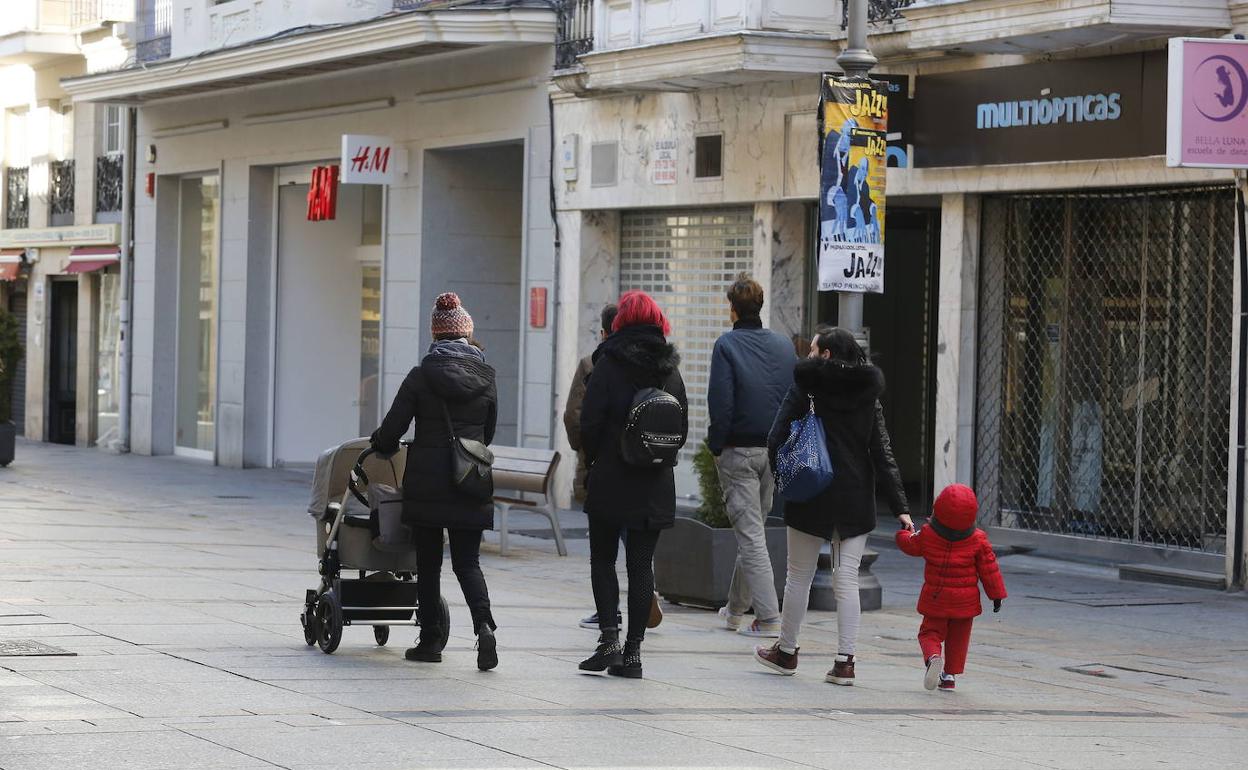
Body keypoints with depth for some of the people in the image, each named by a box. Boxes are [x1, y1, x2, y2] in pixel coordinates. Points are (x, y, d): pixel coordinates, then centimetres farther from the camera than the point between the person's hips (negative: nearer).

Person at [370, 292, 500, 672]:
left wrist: (379, 445, 17)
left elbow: (391, 430, -5)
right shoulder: (486, 378, 3)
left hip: (426, 482, -2)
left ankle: (430, 640, 11)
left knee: (428, 562, 9)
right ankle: (484, 625, -19)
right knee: (467, 562, 5)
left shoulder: (420, 377, -6)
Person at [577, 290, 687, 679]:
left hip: (611, 481, -4)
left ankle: (609, 638, -7)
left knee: (602, 558, 7)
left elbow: (590, 421, -10)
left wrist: (594, 458, 6)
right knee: (641, 564, 6)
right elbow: (683, 427, 8)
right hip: (655, 486, 4)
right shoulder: (670, 368, 6)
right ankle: (633, 650, 5)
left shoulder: (609, 363, -8)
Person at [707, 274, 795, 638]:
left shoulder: (727, 345, -9)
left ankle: (768, 618, -11)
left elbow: (720, 403, -14)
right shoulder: (784, 346, 8)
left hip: (738, 452, -5)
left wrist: (716, 446, -5)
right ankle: (736, 608, 27)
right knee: (755, 529, 17)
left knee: (750, 536, -5)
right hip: (776, 452, 5)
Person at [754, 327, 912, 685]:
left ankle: (786, 651, 24)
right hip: (856, 501, 3)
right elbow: (883, 455, 1)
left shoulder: (805, 388, -7)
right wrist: (900, 506, -1)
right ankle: (844, 662, -1)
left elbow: (776, 441, -10)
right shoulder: (868, 396, 4)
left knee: (799, 575, 11)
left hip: (811, 496, -3)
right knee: (847, 579, 4)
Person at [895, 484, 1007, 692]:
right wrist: (997, 595, 6)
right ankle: (950, 675, 18)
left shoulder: (927, 535, -9)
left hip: (935, 598, 0)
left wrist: (905, 532, 33)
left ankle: (933, 657, -20)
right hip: (965, 601, 0)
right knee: (958, 638, 15)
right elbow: (989, 569, -4)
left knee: (930, 632, 10)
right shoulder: (978, 540, -10)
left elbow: (909, 545, 11)